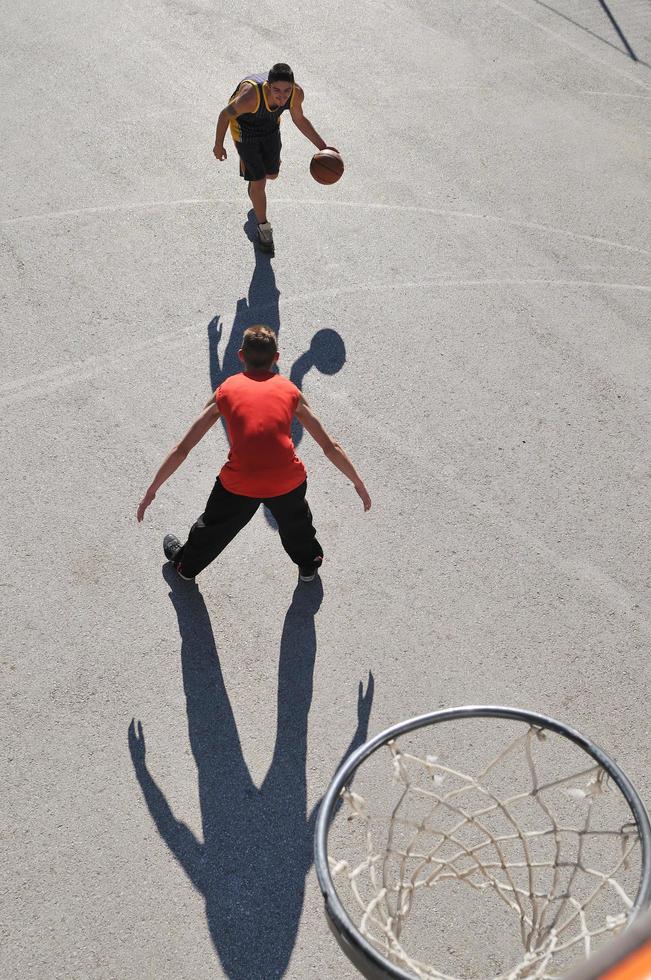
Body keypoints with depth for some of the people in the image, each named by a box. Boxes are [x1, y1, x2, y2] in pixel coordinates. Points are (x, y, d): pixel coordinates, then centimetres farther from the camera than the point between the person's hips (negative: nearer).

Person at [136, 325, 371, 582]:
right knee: (296, 522, 35)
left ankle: (185, 564, 57)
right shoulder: (290, 390, 12)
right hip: (288, 481, 0)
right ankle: (308, 564, 59)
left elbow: (182, 449, 11)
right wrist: (359, 484, 27)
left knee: (213, 527, 30)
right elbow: (330, 447, 15)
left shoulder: (226, 390, 10)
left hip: (239, 483, 0)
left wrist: (151, 492, 19)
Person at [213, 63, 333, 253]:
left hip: (271, 128, 5)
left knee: (272, 174, 20)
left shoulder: (297, 93, -29)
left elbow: (299, 119, -6)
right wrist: (218, 145, -11)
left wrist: (322, 147, -6)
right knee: (258, 182, -3)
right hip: (245, 130, -4)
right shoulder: (250, 97, -43)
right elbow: (225, 114, -24)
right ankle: (263, 227, 22)